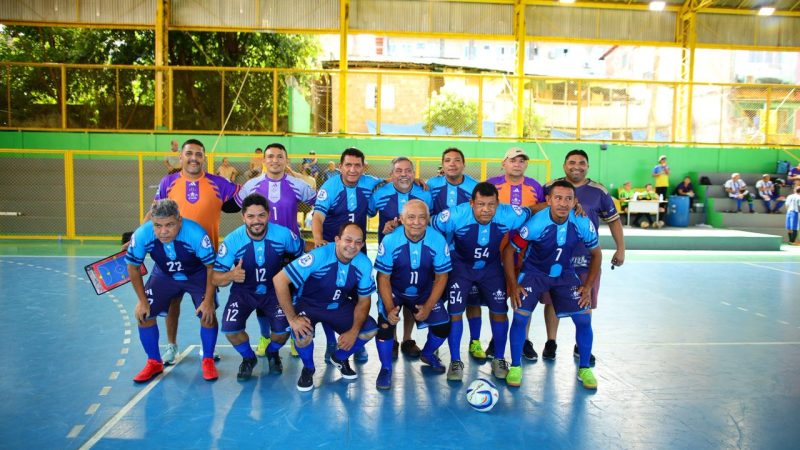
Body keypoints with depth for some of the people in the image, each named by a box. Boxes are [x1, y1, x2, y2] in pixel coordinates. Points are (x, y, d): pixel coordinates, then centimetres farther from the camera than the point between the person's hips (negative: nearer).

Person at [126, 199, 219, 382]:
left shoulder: (196, 234, -38)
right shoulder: (141, 235, -29)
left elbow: (211, 267, -23)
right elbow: (133, 267, -10)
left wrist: (209, 300, -21)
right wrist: (142, 301, -9)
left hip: (197, 275, -3)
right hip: (164, 275, 3)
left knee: (208, 314, -17)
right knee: (143, 313, -6)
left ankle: (208, 361, 8)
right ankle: (154, 363, 16)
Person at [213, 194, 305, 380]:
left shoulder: (283, 234, -19)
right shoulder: (232, 241, -20)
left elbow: (304, 251, 0)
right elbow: (216, 279, -17)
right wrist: (230, 275, -38)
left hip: (274, 290, 0)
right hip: (243, 292, 0)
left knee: (283, 330, -19)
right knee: (230, 329, -21)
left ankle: (272, 353, 21)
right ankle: (248, 358, 15)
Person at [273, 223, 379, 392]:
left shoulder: (364, 264, -17)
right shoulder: (319, 256, -31)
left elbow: (363, 300, -4)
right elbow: (279, 280, -31)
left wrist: (354, 331, -17)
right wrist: (292, 318, -28)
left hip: (340, 306, 4)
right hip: (308, 304, -4)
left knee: (370, 330, -13)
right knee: (303, 334, -32)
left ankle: (339, 358, 18)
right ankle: (308, 368, 3)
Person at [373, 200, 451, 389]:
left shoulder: (438, 241, -21)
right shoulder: (389, 241, -25)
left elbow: (441, 277, -11)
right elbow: (384, 278, -16)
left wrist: (428, 307, -18)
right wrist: (390, 308, -26)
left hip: (425, 292, 2)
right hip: (394, 291, -2)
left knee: (443, 327, -6)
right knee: (385, 323, -24)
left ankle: (427, 354, 30)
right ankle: (385, 368, 3)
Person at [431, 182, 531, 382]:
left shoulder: (508, 215, -25)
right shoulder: (455, 216, -32)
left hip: (491, 266, 2)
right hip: (460, 265, -2)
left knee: (500, 311, 1)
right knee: (455, 312, -6)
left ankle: (499, 360, 24)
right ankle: (455, 362, 14)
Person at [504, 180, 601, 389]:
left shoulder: (583, 224, -19)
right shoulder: (535, 224, -27)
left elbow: (596, 254, 0)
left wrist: (588, 286, -5)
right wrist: (513, 286, -17)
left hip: (565, 273, 3)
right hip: (534, 272, -2)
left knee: (584, 317, -7)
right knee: (520, 316, -16)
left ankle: (584, 368, 15)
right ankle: (515, 367, 5)